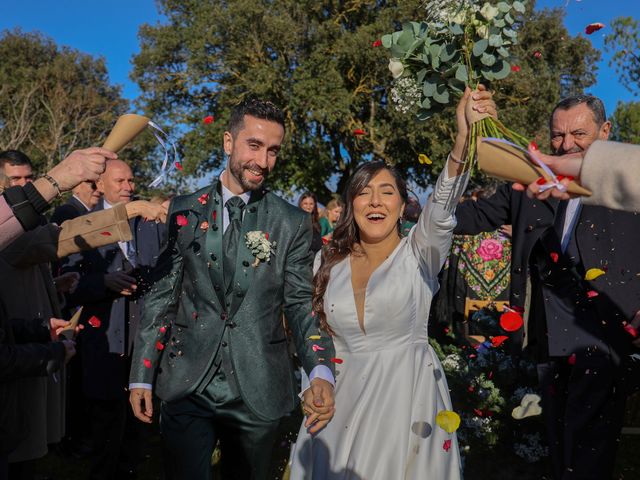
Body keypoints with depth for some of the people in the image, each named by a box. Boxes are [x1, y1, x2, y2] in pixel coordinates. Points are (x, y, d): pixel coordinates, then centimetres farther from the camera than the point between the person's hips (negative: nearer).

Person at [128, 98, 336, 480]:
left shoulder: (293, 223, 0)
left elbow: (301, 304, -1)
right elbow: (162, 295, 4)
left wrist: (321, 372, -18)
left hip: (258, 391, 1)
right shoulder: (185, 211, 2)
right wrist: (142, 375, 2)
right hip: (187, 387, 0)